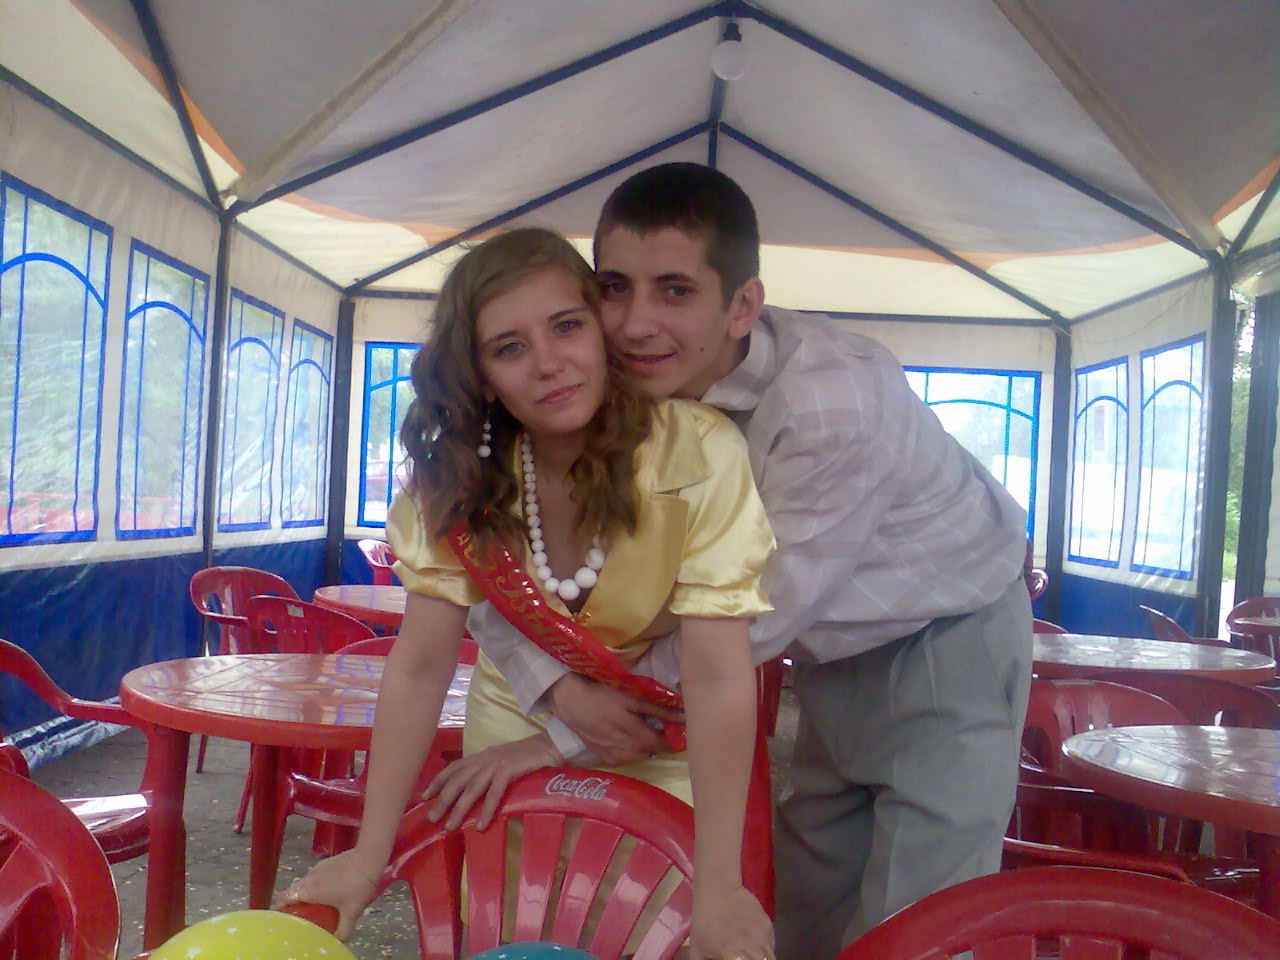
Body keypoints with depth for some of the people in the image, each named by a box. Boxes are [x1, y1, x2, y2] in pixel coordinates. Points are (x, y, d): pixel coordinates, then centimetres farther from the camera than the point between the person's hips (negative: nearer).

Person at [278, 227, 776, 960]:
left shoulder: (698, 452, -29)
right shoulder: (460, 473, -16)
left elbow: (718, 679, -30)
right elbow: (421, 667, -16)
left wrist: (719, 891, -32)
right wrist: (369, 856, -19)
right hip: (513, 732, 3)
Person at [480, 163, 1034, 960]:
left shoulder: (832, 402, -35)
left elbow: (754, 620, -28)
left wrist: (576, 732, -20)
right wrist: (560, 688, -29)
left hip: (944, 645, -5)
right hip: (834, 651, 6)